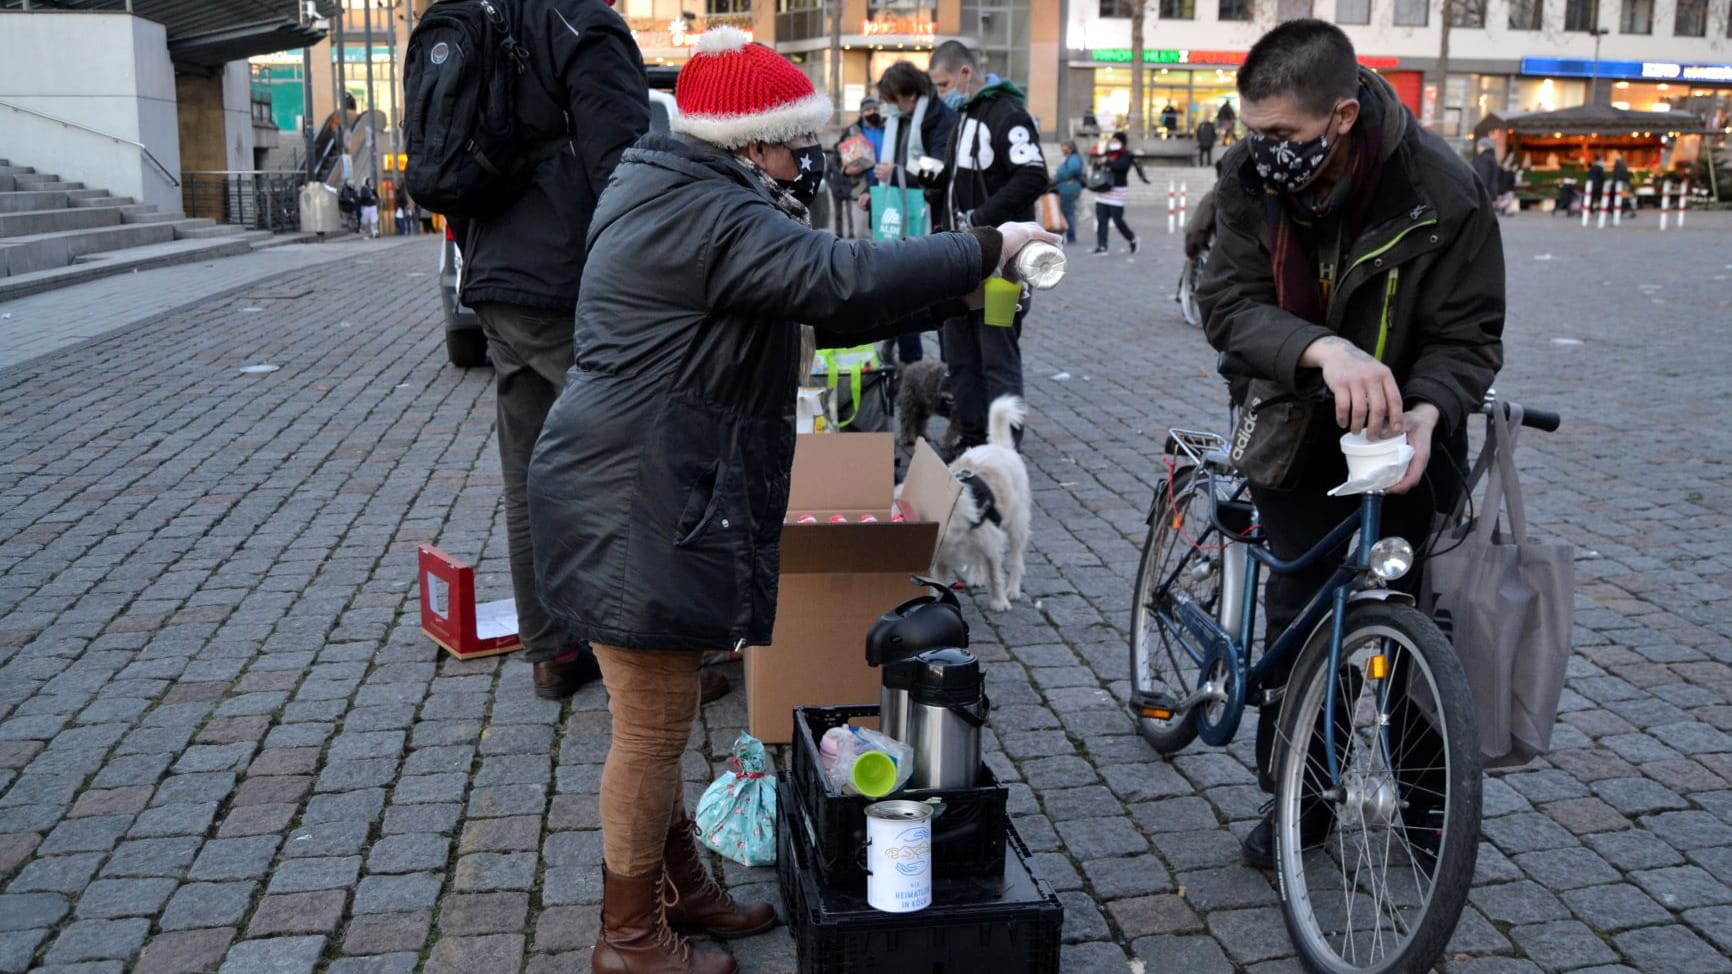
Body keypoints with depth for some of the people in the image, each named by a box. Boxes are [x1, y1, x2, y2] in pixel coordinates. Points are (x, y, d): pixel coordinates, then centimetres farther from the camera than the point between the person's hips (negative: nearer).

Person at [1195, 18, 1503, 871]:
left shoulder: (1443, 194, -24)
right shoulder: (1250, 177, -18)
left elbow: (1467, 338, -15)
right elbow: (1230, 303, -23)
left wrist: (1427, 411, -37)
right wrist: (1322, 349, -43)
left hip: (1406, 444, -1)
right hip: (1296, 434, 1)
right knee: (1298, 619, 4)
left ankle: (1425, 793, 28)